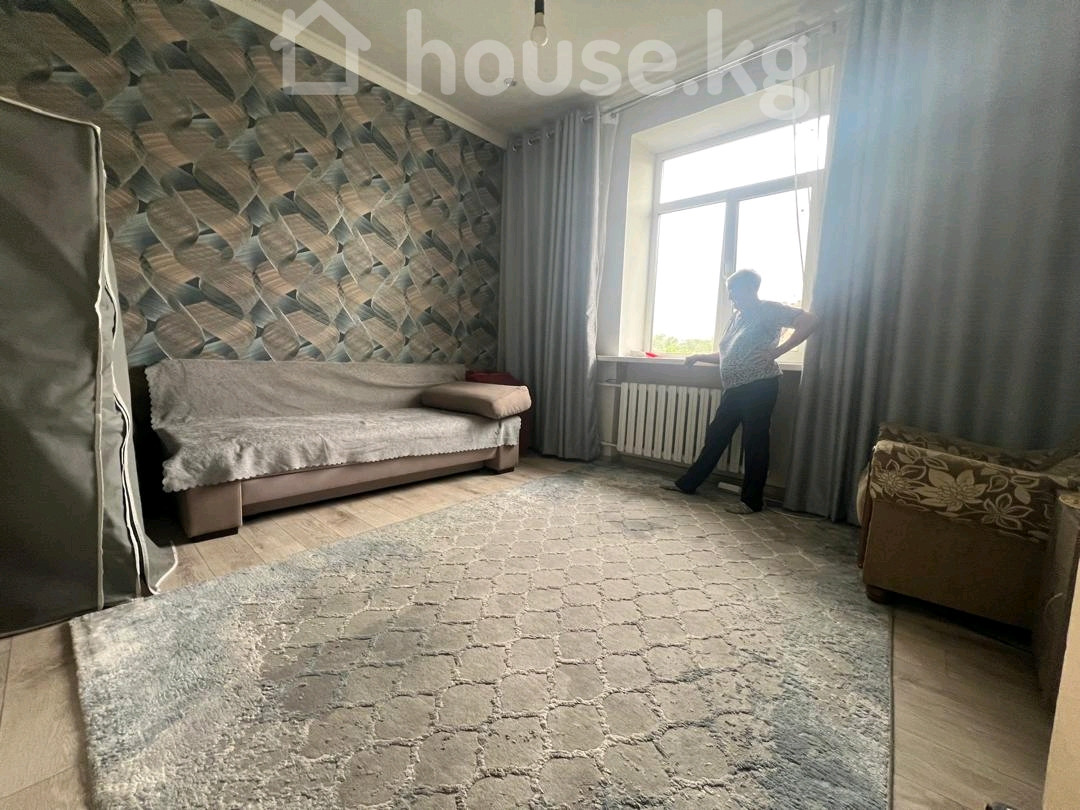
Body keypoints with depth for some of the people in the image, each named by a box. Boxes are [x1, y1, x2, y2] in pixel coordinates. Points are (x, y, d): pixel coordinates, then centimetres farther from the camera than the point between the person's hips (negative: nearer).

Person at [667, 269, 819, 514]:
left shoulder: (768, 309, -5)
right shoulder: (737, 317, 19)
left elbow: (810, 320, -16)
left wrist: (779, 349, -20)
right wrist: (699, 357, 17)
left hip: (759, 387, -8)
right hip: (735, 389, 8)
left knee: (754, 442, -1)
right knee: (715, 436, 12)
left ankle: (752, 500, 11)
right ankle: (688, 483, 22)